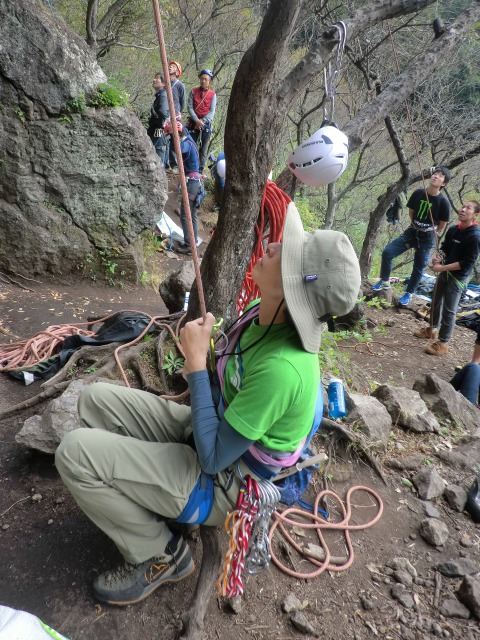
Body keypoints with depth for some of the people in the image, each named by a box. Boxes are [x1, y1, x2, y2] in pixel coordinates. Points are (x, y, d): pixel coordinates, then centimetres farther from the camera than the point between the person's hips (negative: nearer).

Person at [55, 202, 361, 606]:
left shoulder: (282, 368, -36)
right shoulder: (266, 315, -9)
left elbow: (213, 458, -27)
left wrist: (197, 362, -24)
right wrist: (198, 362, -7)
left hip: (221, 482, -8)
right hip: (215, 434, 8)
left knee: (75, 452, -16)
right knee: (97, 399, 7)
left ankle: (162, 556, 5)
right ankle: (140, 501, 18)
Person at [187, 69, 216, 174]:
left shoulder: (212, 94, 3)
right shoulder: (193, 91, 5)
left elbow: (212, 111, -2)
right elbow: (190, 107, -1)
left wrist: (202, 121, -13)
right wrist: (197, 120, -14)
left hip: (206, 123, 0)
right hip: (194, 122, 1)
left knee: (204, 148, 1)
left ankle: (201, 170, 7)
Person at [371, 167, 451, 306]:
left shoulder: (443, 202, -15)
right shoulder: (418, 193, -6)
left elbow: (442, 224, -3)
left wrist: (430, 234, 7)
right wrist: (416, 227, 14)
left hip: (427, 239, -3)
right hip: (411, 233, 3)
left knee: (419, 267, 7)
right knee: (387, 252, -9)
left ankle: (409, 293, 24)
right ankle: (385, 281, 8)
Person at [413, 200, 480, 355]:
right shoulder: (453, 230, 3)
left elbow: (467, 263, -21)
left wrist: (442, 267, -22)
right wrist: (438, 257, -4)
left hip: (458, 277, -7)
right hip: (445, 272, 8)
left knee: (449, 309, -4)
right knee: (436, 301, 20)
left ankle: (443, 343, 5)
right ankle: (432, 329, 40)